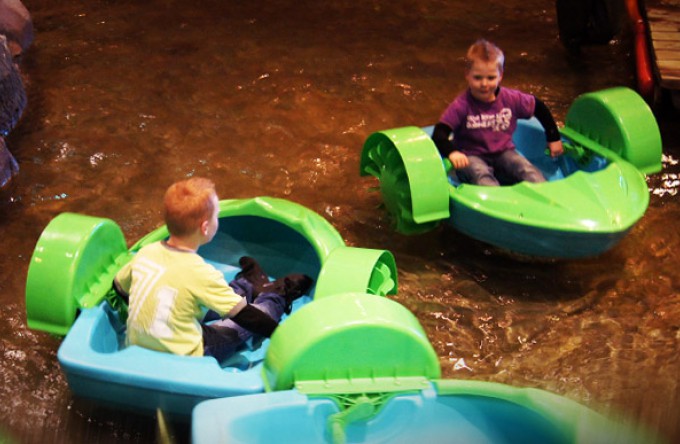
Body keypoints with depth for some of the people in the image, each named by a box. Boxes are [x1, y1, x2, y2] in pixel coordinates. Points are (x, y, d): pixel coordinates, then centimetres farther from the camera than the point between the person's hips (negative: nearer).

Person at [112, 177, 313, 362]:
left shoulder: (145, 253, -9)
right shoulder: (200, 273, -27)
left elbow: (119, 287, 10)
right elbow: (244, 315, -19)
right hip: (183, 364, -6)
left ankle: (253, 286, 49)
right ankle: (277, 295, 42)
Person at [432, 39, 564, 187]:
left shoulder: (511, 99, -2)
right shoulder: (461, 106, -13)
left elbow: (539, 108, 14)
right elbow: (439, 135, -21)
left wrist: (553, 138, 16)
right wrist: (452, 152, -41)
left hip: (503, 153, 4)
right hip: (471, 157, -3)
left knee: (526, 169, -25)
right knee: (480, 174, -36)